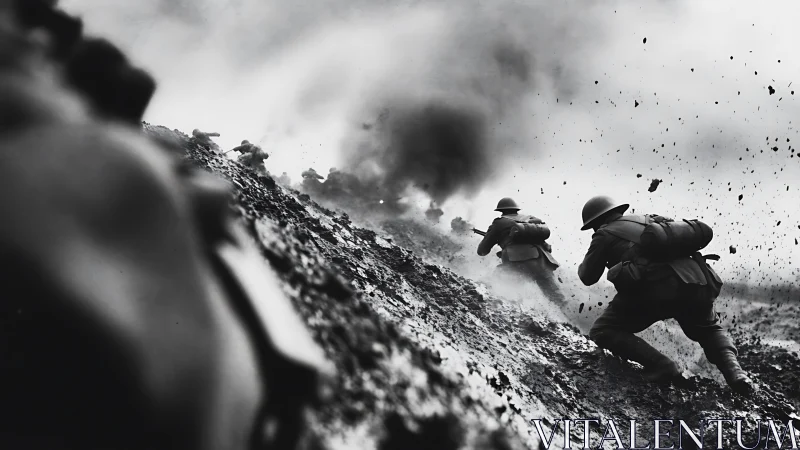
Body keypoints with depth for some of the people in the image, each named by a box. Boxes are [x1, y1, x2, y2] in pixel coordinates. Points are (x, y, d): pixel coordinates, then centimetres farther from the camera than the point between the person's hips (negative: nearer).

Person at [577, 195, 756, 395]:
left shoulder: (605, 233, 16)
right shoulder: (646, 220, 32)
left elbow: (588, 277, 19)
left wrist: (584, 265, 44)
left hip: (656, 286, -6)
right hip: (696, 281, 6)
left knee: (603, 332, 9)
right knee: (709, 331, 34)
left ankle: (661, 365, -9)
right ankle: (733, 370, 4)